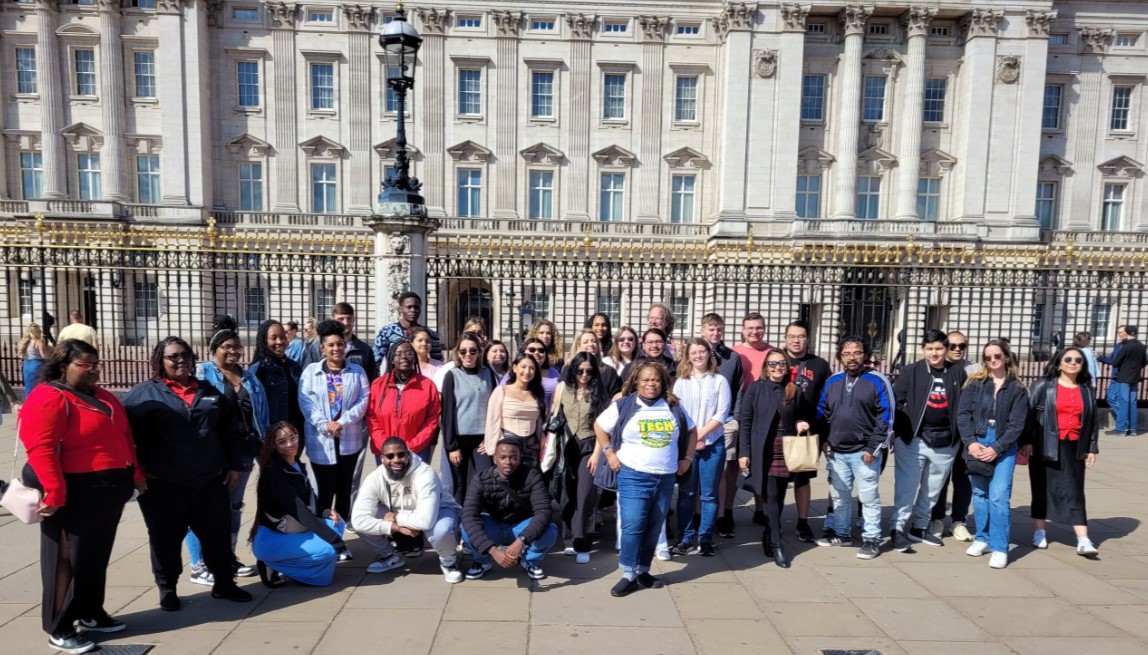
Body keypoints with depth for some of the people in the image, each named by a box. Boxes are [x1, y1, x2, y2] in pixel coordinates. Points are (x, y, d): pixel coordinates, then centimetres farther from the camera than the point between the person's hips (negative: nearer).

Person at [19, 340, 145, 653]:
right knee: (69, 559, 3)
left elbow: (124, 437, 19)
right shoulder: (47, 399, -14)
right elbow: (41, 450, -22)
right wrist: (53, 493, -28)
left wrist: (136, 474, 15)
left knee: (97, 556, 18)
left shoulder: (102, 396, 14)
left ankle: (91, 613, 32)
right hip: (74, 495, -8)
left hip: (109, 491, 8)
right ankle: (58, 629, 16)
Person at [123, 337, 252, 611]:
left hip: (210, 482, 3)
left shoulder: (210, 393, 11)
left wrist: (235, 466, 8)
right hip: (163, 486, -3)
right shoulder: (144, 394, -1)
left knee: (218, 535, 10)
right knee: (166, 539, 10)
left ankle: (224, 582, 24)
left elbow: (232, 432, 13)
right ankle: (167, 588, 28)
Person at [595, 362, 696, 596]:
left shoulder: (673, 407, 6)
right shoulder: (623, 406, -5)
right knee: (632, 526, -9)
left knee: (654, 527, 11)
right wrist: (610, 454, -1)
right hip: (633, 476, -4)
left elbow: (691, 431, 18)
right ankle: (629, 575, 4)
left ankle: (643, 570, 26)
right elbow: (599, 426, 4)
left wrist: (686, 458, 10)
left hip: (666, 477, 4)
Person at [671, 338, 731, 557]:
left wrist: (700, 434, -12)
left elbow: (722, 413, -5)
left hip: (713, 444, -1)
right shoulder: (680, 382, 7)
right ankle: (686, 539, 13)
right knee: (686, 493, 4)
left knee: (709, 494, 4)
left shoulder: (720, 381, 2)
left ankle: (705, 539, 13)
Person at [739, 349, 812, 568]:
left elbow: (800, 416, 19)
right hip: (762, 451, -3)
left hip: (786, 452, 3)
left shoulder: (794, 391, 7)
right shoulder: (756, 388, -2)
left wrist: (801, 423, -6)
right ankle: (776, 545, 3)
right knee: (772, 497, -5)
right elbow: (745, 421, -4)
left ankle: (768, 537, 28)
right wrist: (744, 452, -9)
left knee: (779, 497, 10)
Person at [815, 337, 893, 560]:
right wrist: (824, 441, 6)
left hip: (864, 452, -5)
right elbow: (822, 413, 15)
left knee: (869, 497, 2)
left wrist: (873, 447, -11)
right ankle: (842, 534, 28)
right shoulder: (832, 381, 9)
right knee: (840, 496, 15)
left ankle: (871, 539, 13)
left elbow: (885, 416, -8)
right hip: (836, 452, 5)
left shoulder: (876, 381, -5)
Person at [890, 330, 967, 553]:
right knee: (907, 487, -2)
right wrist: (901, 430, -10)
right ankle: (899, 530, 3)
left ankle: (919, 527, 28)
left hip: (945, 442, 4)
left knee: (932, 489, 14)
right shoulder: (911, 371, -3)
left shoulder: (958, 372, 4)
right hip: (913, 439, -3)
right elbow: (896, 401, -5)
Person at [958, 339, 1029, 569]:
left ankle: (1000, 548, -2)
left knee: (998, 496, -9)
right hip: (976, 444, 2)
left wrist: (996, 449, -11)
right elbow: (963, 414, 1)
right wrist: (971, 442, -11)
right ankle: (982, 539, 23)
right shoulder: (975, 383, 5)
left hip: (1003, 448, -2)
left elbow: (1016, 424, -3)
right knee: (979, 494, 10)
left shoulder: (1017, 389, 2)